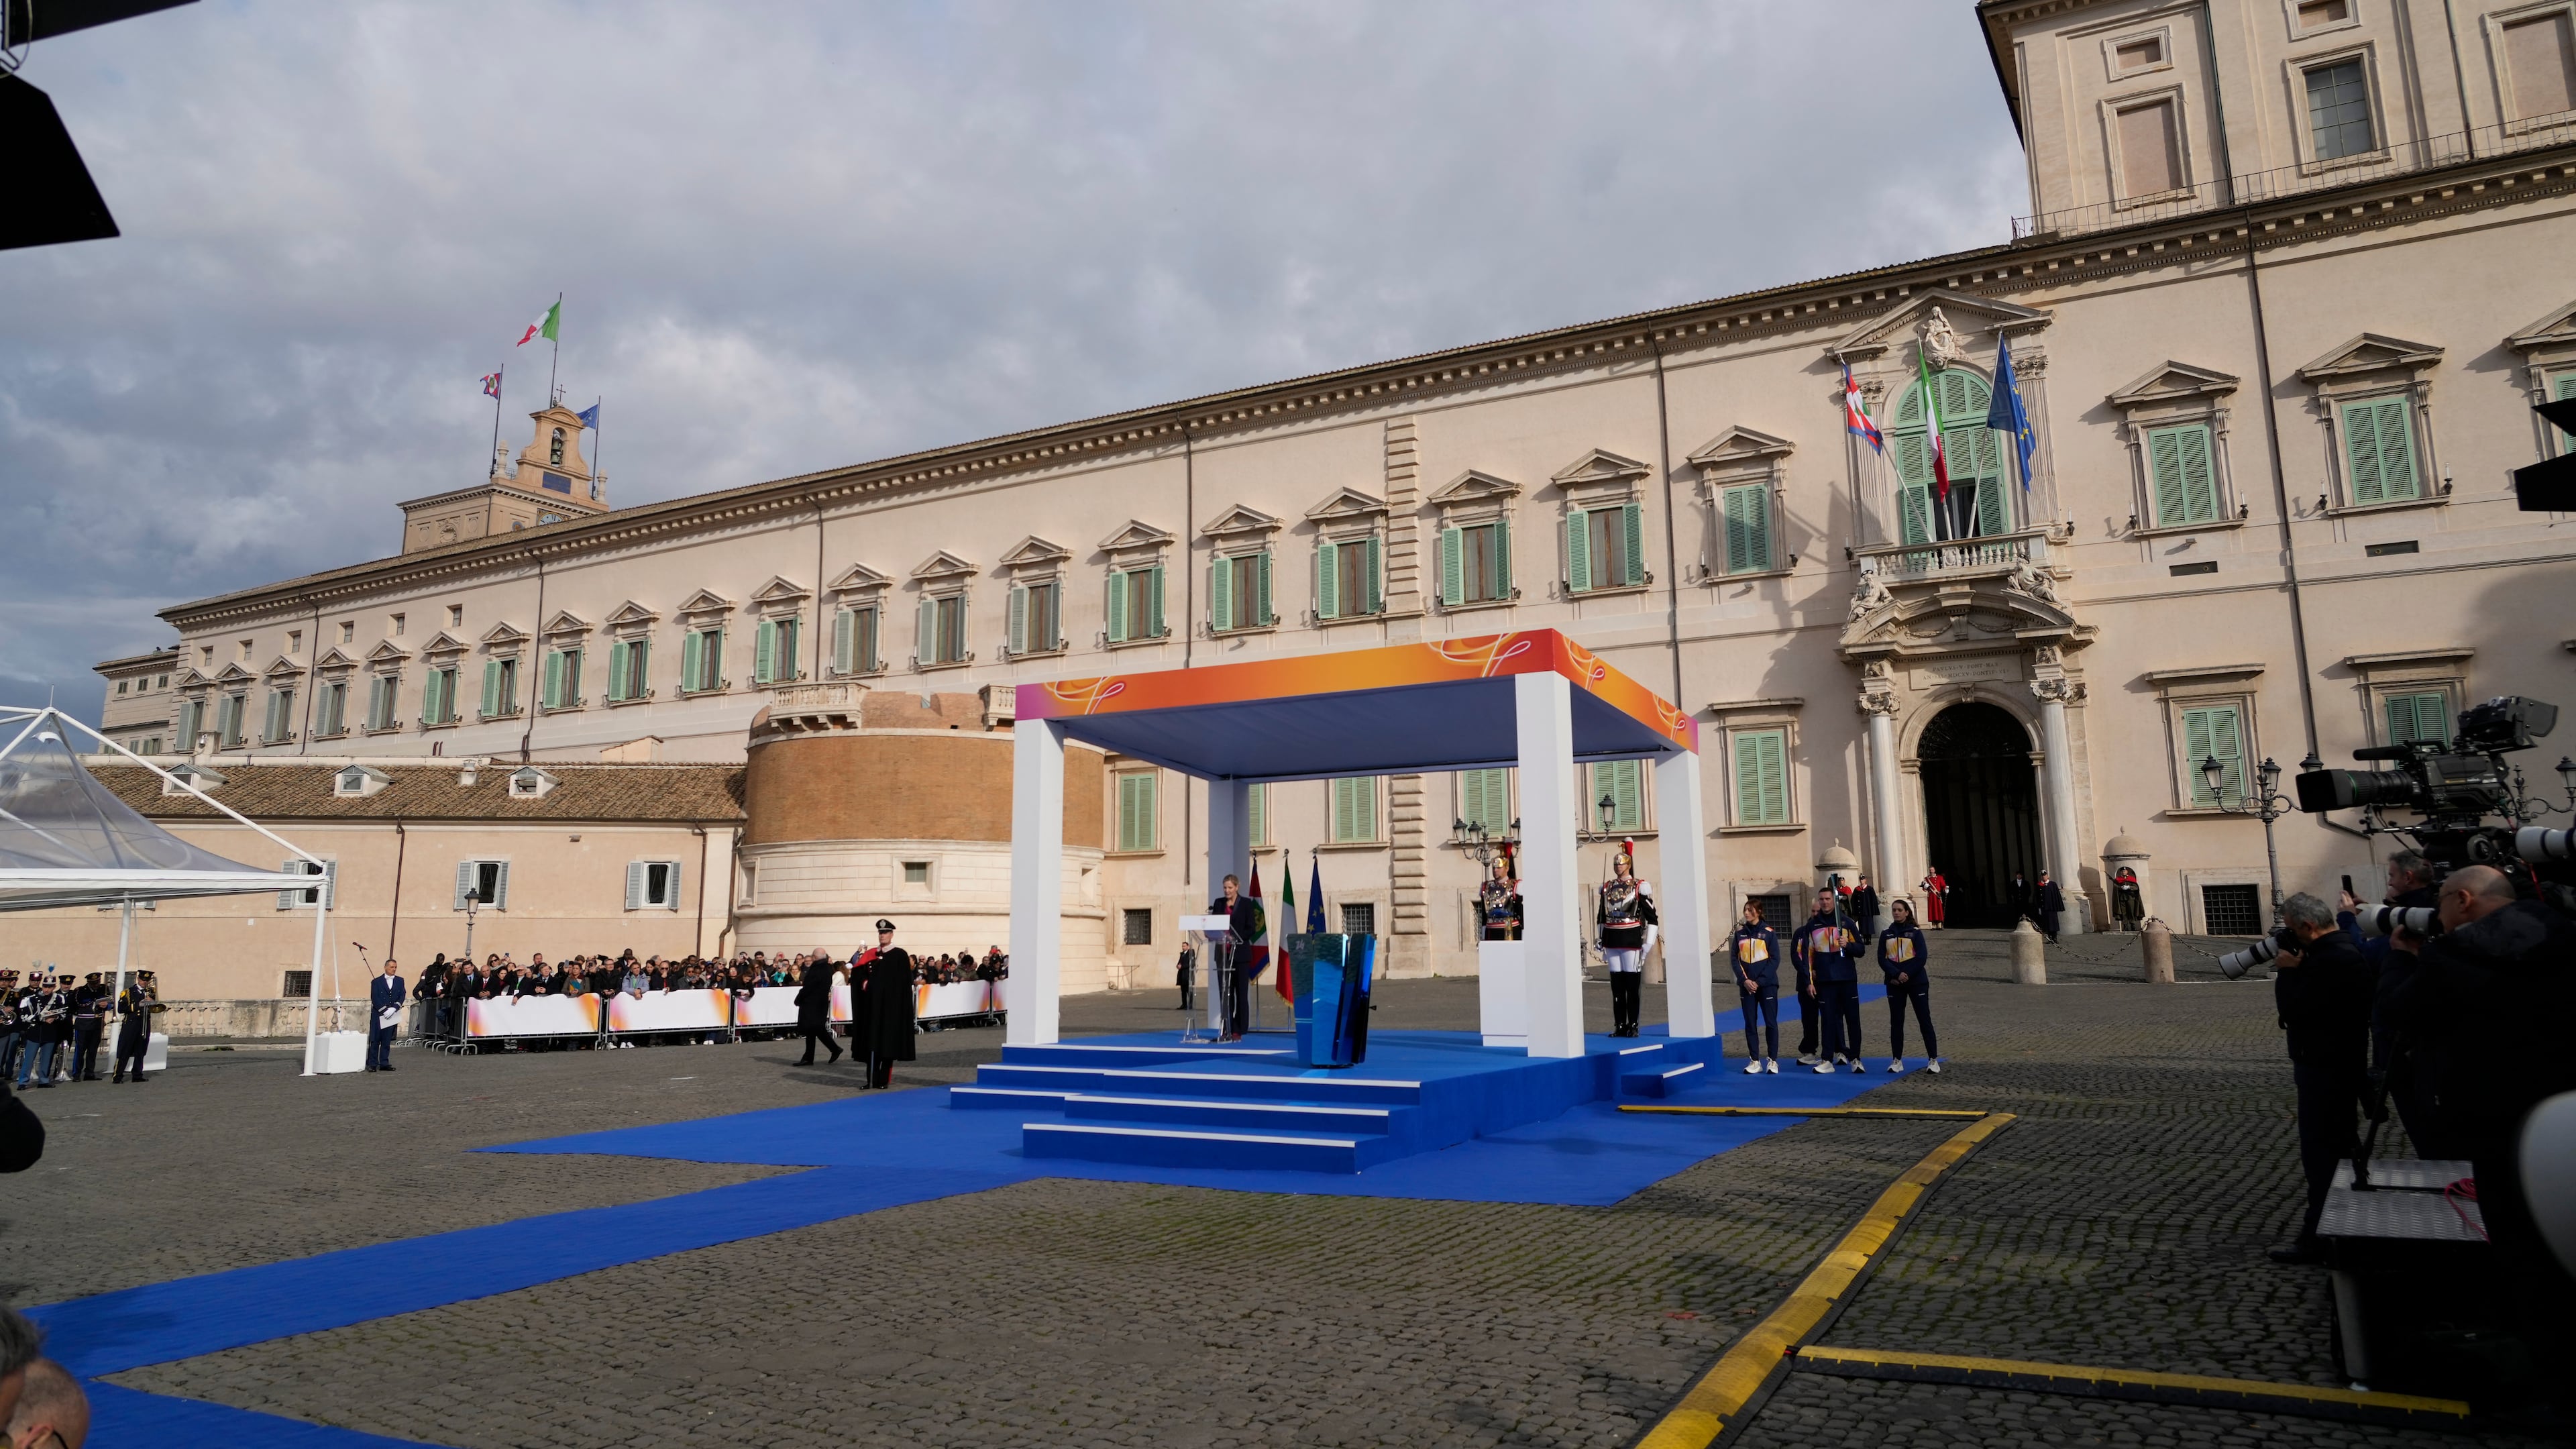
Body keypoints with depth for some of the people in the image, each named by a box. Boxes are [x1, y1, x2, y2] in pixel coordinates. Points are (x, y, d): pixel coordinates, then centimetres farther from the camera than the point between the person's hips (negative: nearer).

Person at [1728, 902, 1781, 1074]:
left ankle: (1772, 1060, 8)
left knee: (1771, 1022, -1)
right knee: (1750, 1024, 4)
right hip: (1747, 986, 3)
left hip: (1767, 985, -3)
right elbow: (1734, 958, 5)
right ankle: (1754, 1061, 10)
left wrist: (1759, 981, -13)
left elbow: (1775, 960, -6)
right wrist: (1745, 980, -8)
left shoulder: (1769, 933, -3)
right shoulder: (1740, 933, 6)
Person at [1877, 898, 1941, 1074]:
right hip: (1894, 983, 3)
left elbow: (1922, 957, -8)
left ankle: (1933, 1060, 1)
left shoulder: (1915, 932, 1)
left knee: (1924, 1020, -3)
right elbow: (1882, 959, 0)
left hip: (1917, 982, -3)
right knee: (1896, 1022, 5)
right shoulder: (1886, 934, 8)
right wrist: (1897, 974, -14)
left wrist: (1907, 975, -15)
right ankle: (1897, 1060, 11)